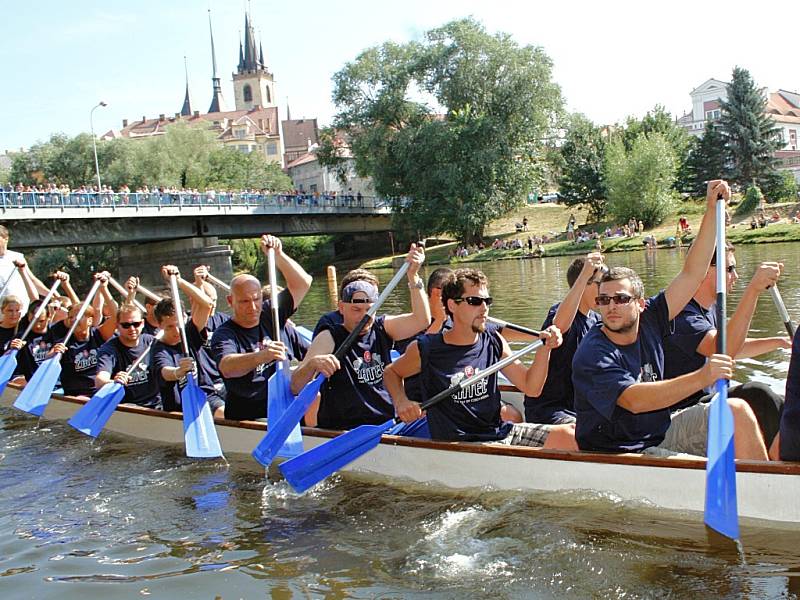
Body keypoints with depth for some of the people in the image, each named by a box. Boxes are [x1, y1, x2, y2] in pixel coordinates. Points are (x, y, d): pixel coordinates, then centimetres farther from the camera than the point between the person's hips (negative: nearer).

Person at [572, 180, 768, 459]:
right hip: (620, 454, -7)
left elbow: (691, 274, -1)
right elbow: (635, 401, -33)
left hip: (661, 430, 7)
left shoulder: (648, 320, -2)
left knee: (737, 410, -5)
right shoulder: (591, 355, -20)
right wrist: (702, 378, -42)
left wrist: (712, 210, -7)